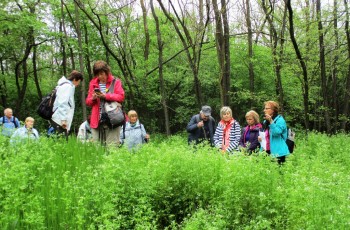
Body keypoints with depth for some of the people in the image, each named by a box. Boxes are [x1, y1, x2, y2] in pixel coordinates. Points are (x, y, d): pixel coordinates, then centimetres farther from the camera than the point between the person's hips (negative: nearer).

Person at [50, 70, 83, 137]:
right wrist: (63, 119, -21)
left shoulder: (65, 85, 21)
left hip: (58, 120, 10)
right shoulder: (68, 86, -7)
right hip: (60, 121, -10)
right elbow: (63, 103, -17)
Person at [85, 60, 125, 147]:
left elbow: (121, 97, -5)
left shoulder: (115, 82, 5)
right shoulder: (93, 83, 14)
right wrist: (93, 98, -7)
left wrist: (105, 96, -14)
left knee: (112, 145, -7)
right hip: (96, 120, 4)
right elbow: (88, 101, 16)